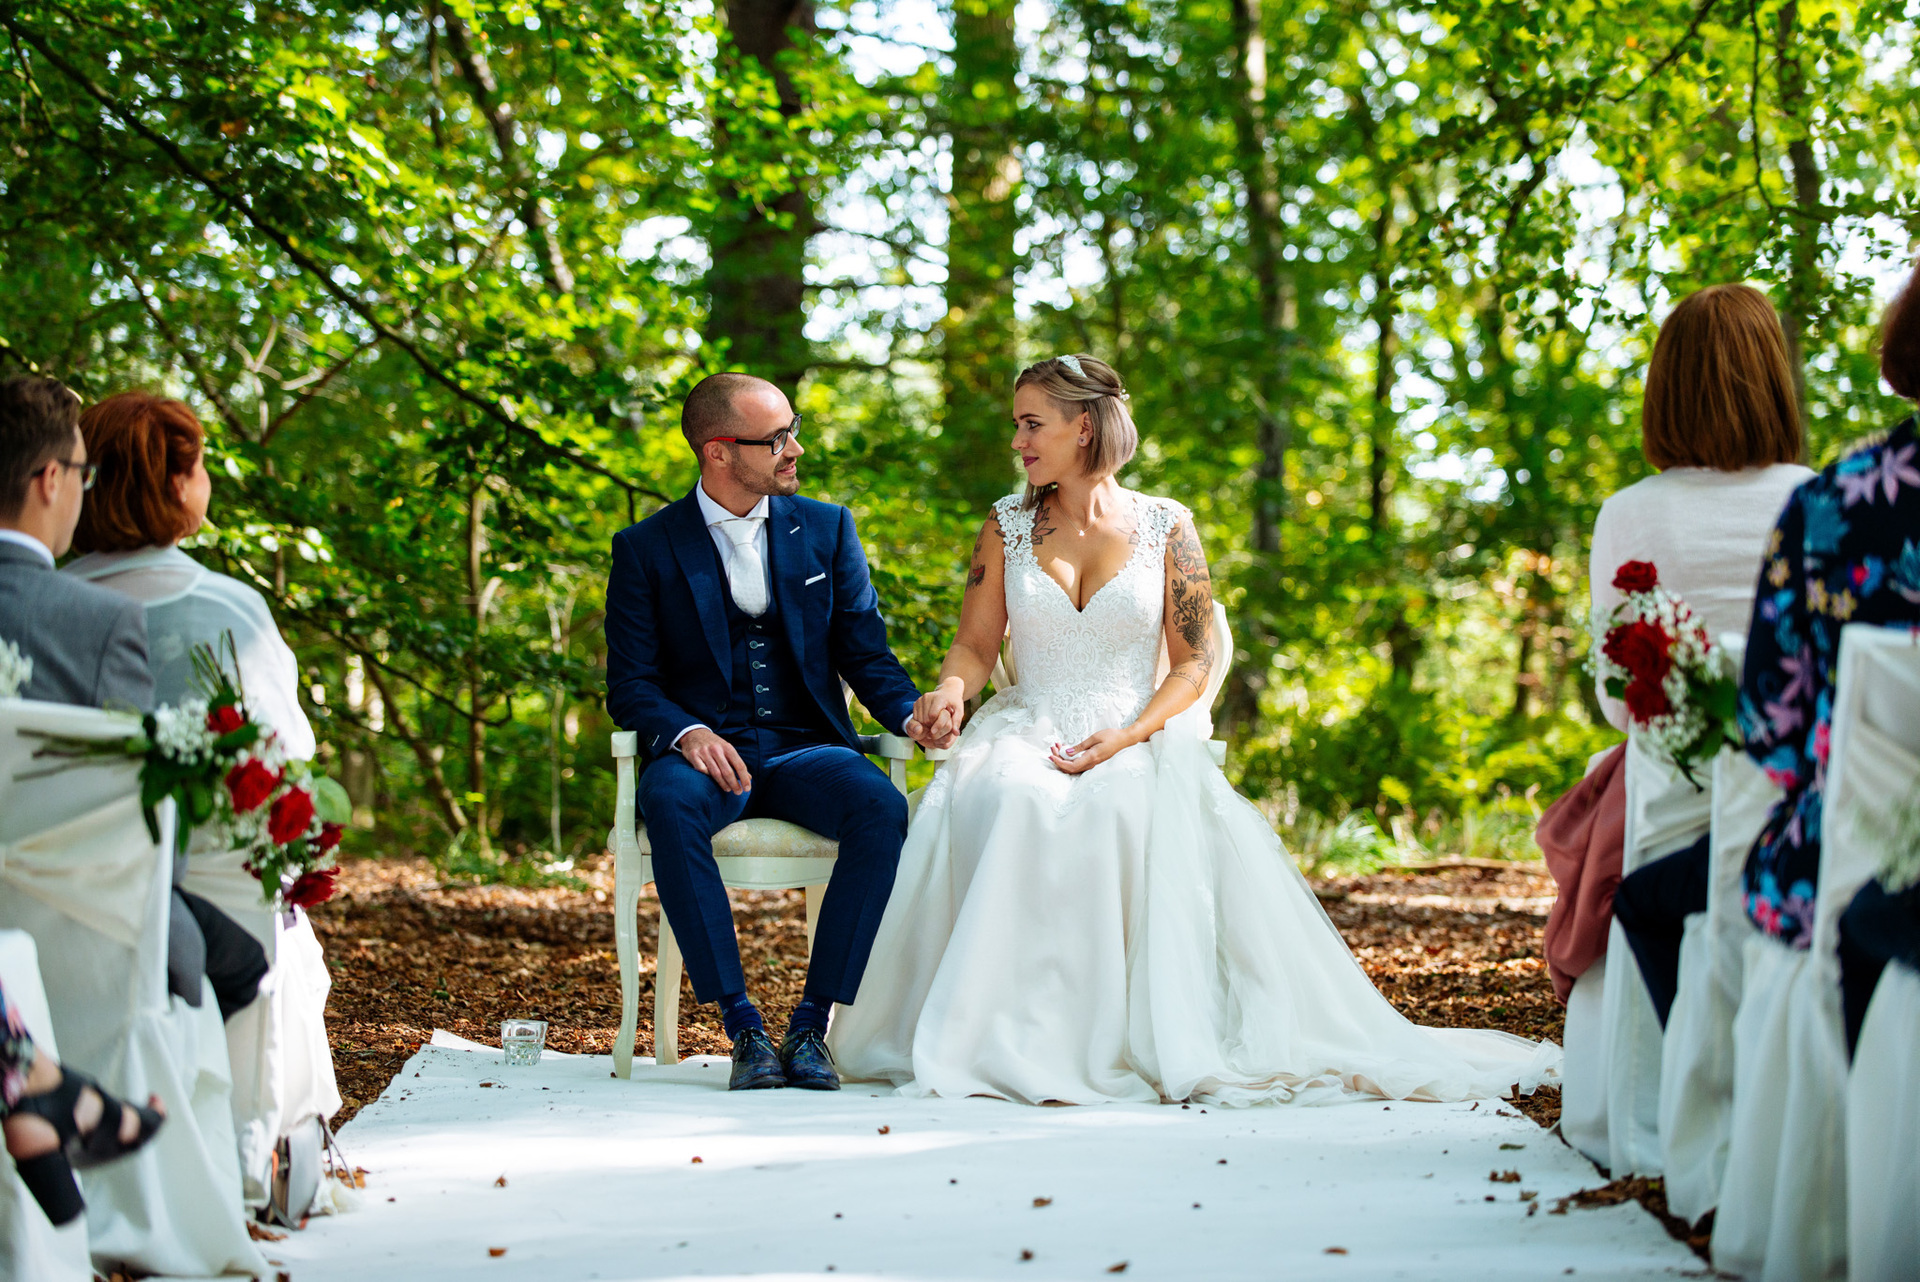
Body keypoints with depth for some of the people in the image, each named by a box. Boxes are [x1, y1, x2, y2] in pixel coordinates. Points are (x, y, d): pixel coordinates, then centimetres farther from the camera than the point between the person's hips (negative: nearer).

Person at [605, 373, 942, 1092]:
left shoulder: (827, 530, 11)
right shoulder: (646, 549, 4)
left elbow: (867, 655, 10)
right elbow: (630, 685, 0)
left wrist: (911, 712, -13)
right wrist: (688, 733, -22)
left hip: (806, 749, 2)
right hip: (703, 753, -2)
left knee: (883, 810, -32)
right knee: (669, 804, -38)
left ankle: (811, 1025, -25)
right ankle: (742, 1025, -30)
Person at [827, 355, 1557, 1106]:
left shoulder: (1165, 527, 4)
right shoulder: (1008, 525, 11)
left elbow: (1194, 662, 3)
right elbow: (976, 644, 10)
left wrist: (1127, 737, -13)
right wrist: (950, 692, -14)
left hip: (1137, 740, -1)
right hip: (1027, 733, 1)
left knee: (1134, 812, -37)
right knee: (999, 804, -35)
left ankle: (1165, 1039, -28)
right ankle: (999, 1036, -30)